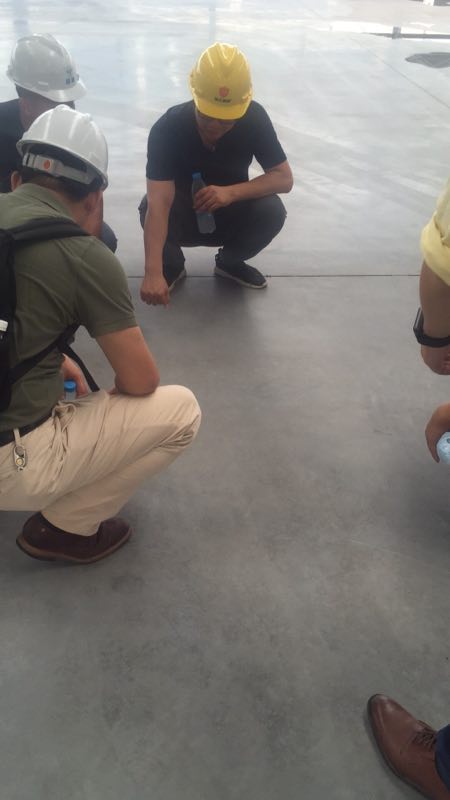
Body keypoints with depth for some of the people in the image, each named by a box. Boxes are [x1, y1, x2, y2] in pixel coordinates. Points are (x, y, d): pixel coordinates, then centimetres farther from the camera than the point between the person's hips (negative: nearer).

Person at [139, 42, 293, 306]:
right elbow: (158, 205, -39)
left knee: (272, 210, -28)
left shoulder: (255, 118, -21)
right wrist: (153, 273, -51)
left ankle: (229, 261, 4)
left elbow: (284, 178, -18)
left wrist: (231, 192, -35)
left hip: (230, 217, 2)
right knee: (149, 208, -33)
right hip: (182, 218, -2)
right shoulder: (168, 128, -30)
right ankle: (172, 267, 0)